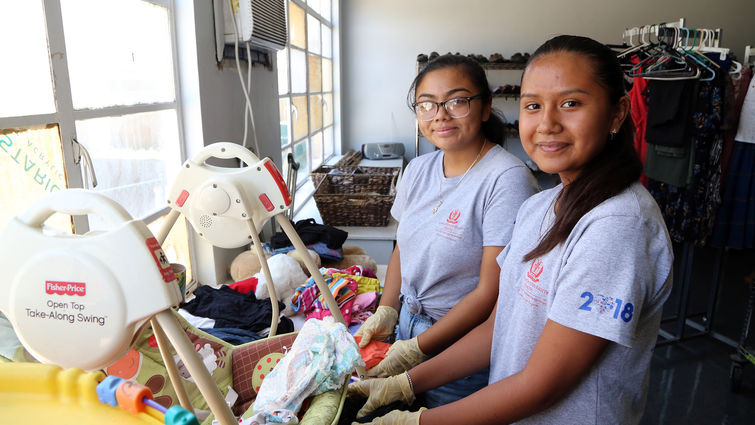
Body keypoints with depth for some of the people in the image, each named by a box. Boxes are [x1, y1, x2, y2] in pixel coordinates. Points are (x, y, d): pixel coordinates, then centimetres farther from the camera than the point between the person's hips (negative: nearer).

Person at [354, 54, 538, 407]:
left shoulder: (507, 179, -22)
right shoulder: (418, 170, 0)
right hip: (408, 326, 6)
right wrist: (385, 312, -2)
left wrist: (416, 350, -18)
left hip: (463, 344, -6)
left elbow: (491, 292, -22)